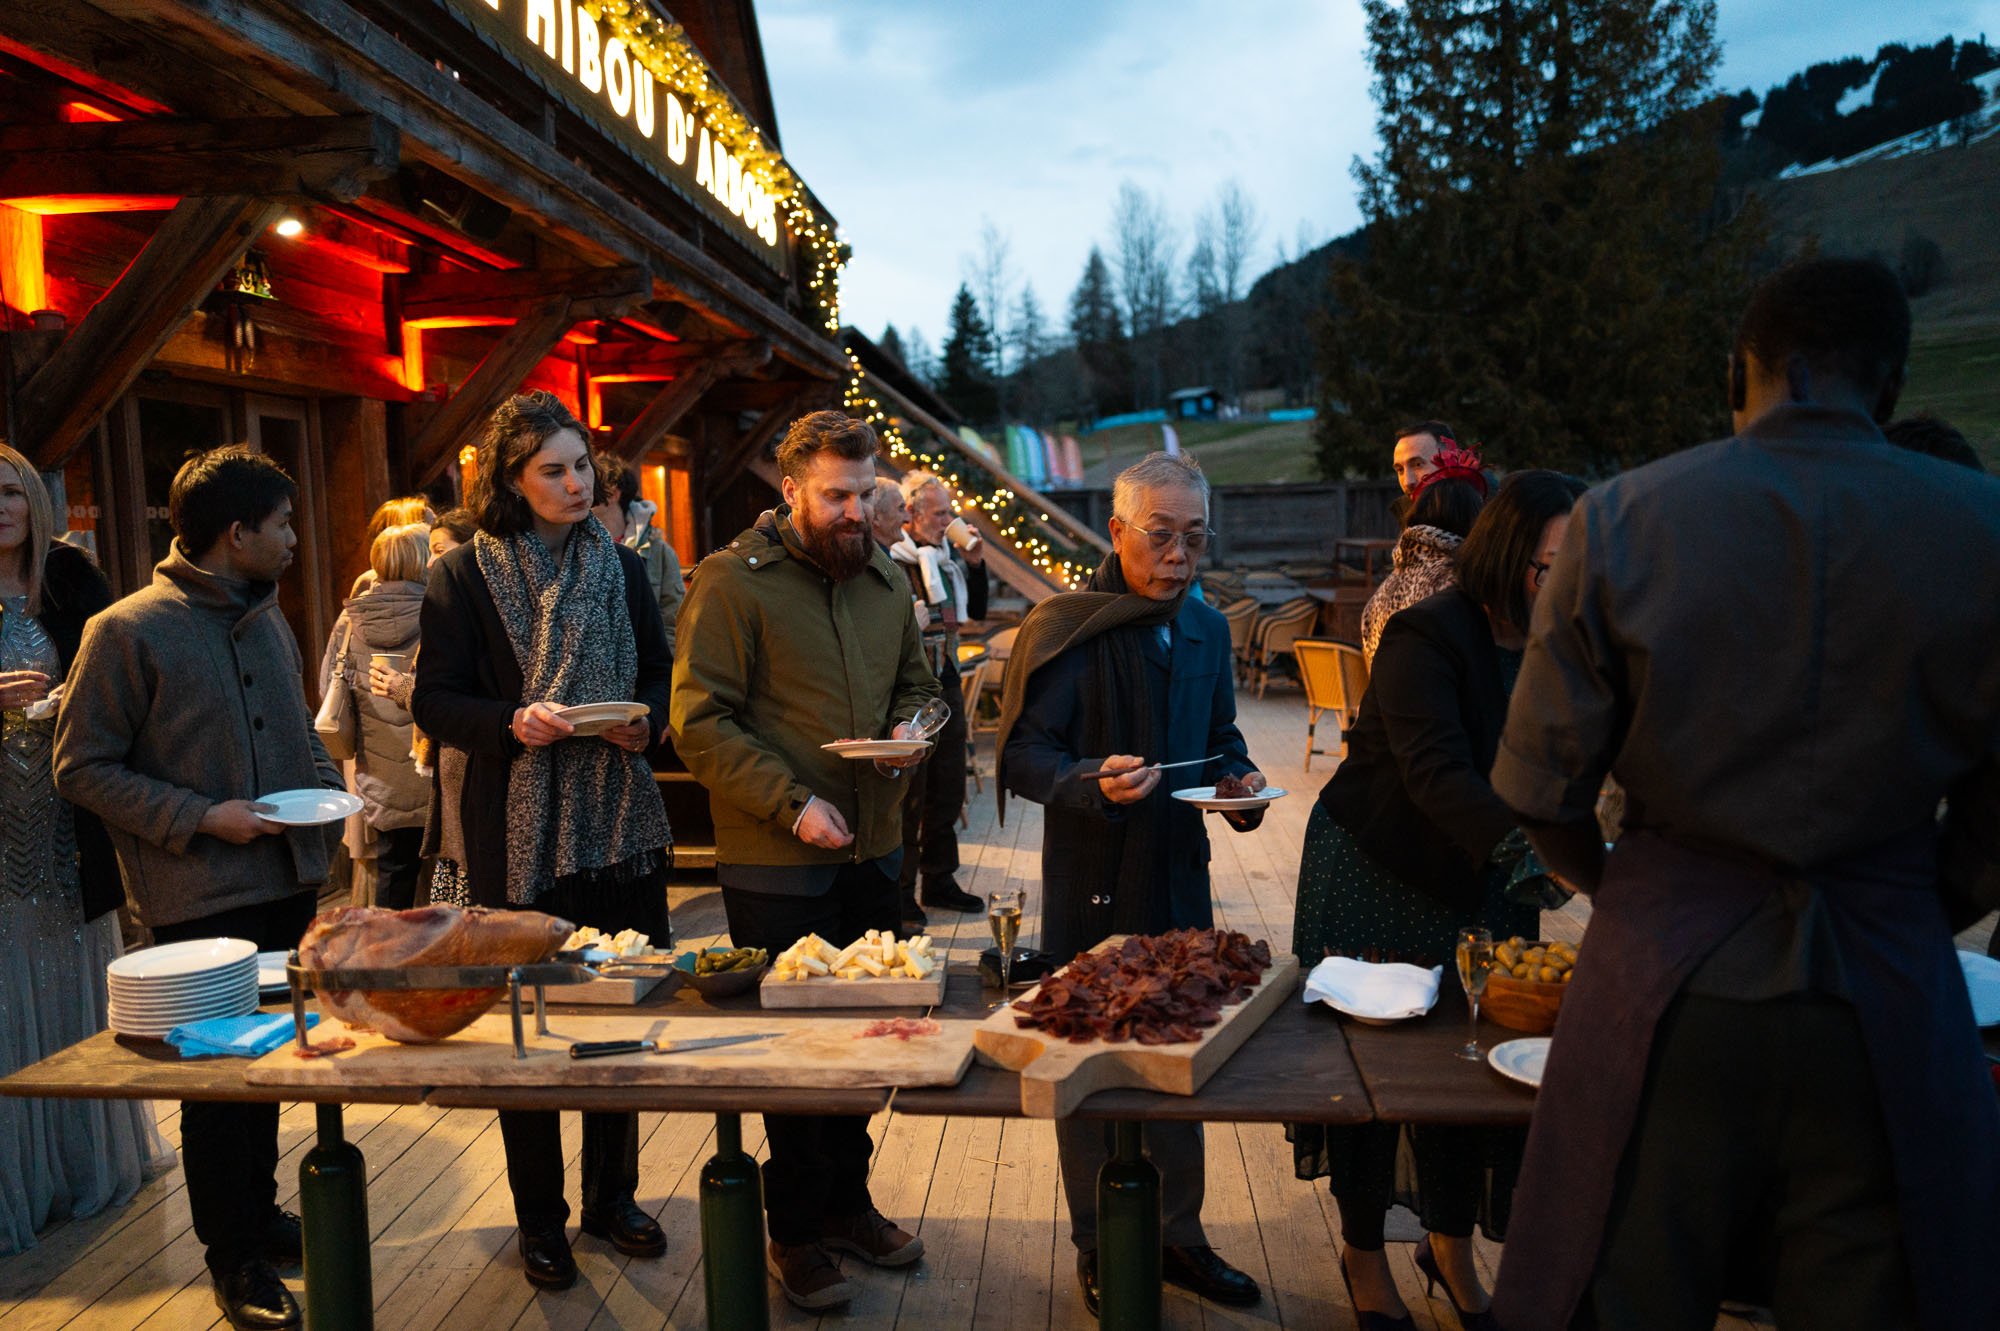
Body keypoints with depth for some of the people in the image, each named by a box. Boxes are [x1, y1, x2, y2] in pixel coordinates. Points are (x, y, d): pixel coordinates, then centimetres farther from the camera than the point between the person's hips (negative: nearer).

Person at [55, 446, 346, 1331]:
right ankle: (234, 1255, 19)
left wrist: (328, 786, 4)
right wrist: (201, 818, -18)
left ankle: (259, 1211, 35)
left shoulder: (266, 620, 11)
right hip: (199, 898, -7)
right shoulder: (127, 631, -12)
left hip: (288, 876, 7)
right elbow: (82, 768, -10)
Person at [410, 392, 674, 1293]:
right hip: (512, 836, -3)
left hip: (616, 827, 3)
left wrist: (645, 719, -7)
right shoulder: (464, 576, -4)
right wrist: (513, 722, -21)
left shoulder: (621, 568, 7)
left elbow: (658, 675, 15)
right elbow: (434, 701, -4)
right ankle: (540, 1218, 24)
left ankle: (612, 1196, 29)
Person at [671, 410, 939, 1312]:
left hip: (873, 850, 6)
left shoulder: (885, 579, 10)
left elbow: (914, 682, 22)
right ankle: (796, 1232, 24)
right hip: (778, 864, -6)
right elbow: (699, 723, -14)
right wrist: (792, 804, -19)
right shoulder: (732, 581, -11)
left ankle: (846, 1202, 35)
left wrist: (909, 724, -2)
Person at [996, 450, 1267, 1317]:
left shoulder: (1206, 629, 8)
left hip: (1180, 874, 6)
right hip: (1092, 886, -6)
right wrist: (1095, 783, -33)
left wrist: (1240, 777, -1)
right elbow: (1023, 757, -16)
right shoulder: (1063, 629, -13)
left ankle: (1178, 1237, 35)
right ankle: (1098, 1250, 27)